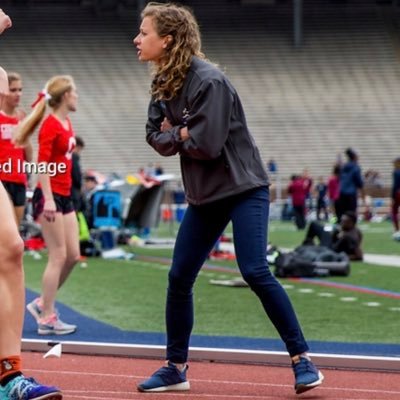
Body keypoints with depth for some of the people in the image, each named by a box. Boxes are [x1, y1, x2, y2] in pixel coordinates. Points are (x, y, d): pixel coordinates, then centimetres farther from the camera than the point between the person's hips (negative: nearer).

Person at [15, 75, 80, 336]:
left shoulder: (67, 123, 13)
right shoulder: (50, 125, -13)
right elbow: (43, 163, -19)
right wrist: (48, 199, -25)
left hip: (65, 196, 9)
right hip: (50, 196, -9)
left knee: (73, 255, 8)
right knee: (58, 257, -6)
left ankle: (43, 303, 19)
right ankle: (47, 318, 0)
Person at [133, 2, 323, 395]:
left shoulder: (209, 81, -21)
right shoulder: (163, 84, 4)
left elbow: (205, 145, -25)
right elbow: (155, 137, 5)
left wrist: (174, 135, -7)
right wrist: (182, 134, -15)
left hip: (243, 189, -8)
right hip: (204, 194, 8)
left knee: (255, 272, -16)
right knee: (179, 278, 6)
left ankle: (302, 359, -7)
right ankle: (175, 367, 17)